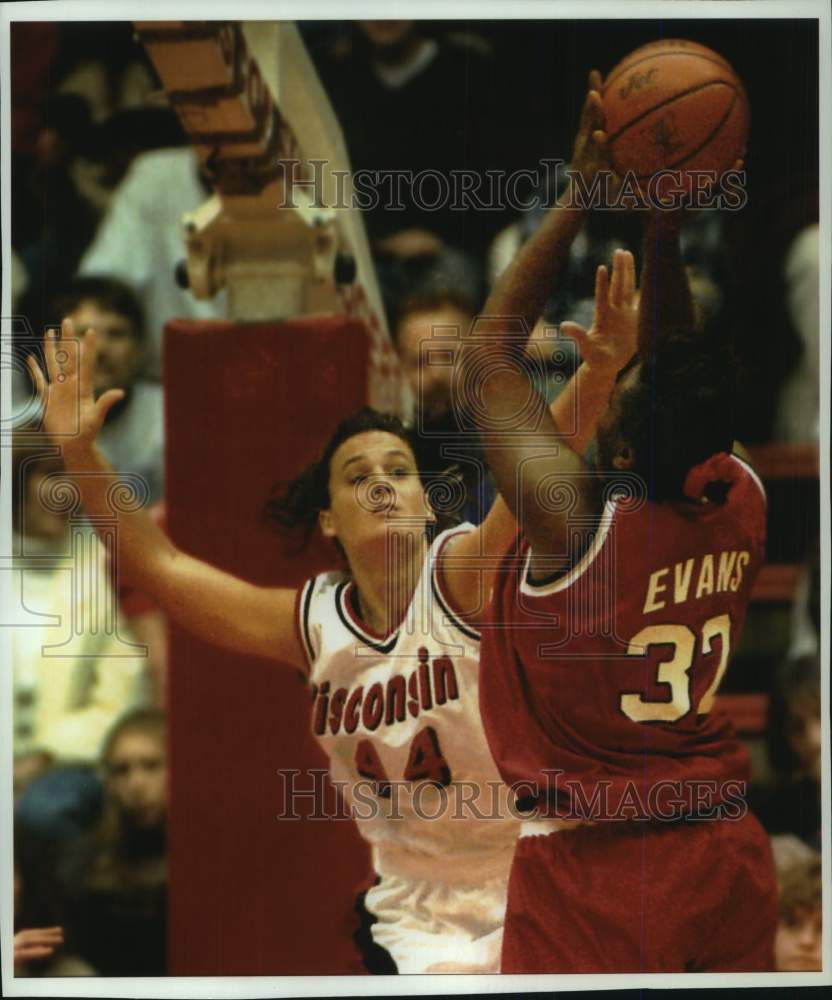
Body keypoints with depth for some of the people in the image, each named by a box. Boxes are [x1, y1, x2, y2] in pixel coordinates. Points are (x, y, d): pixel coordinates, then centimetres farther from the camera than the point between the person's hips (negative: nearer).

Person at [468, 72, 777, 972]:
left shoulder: (580, 519, -18)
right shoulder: (742, 506, -5)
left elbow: (489, 353, -9)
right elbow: (676, 371, 11)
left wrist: (581, 196, -10)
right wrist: (663, 227, 3)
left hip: (594, 871, -6)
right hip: (727, 855, 6)